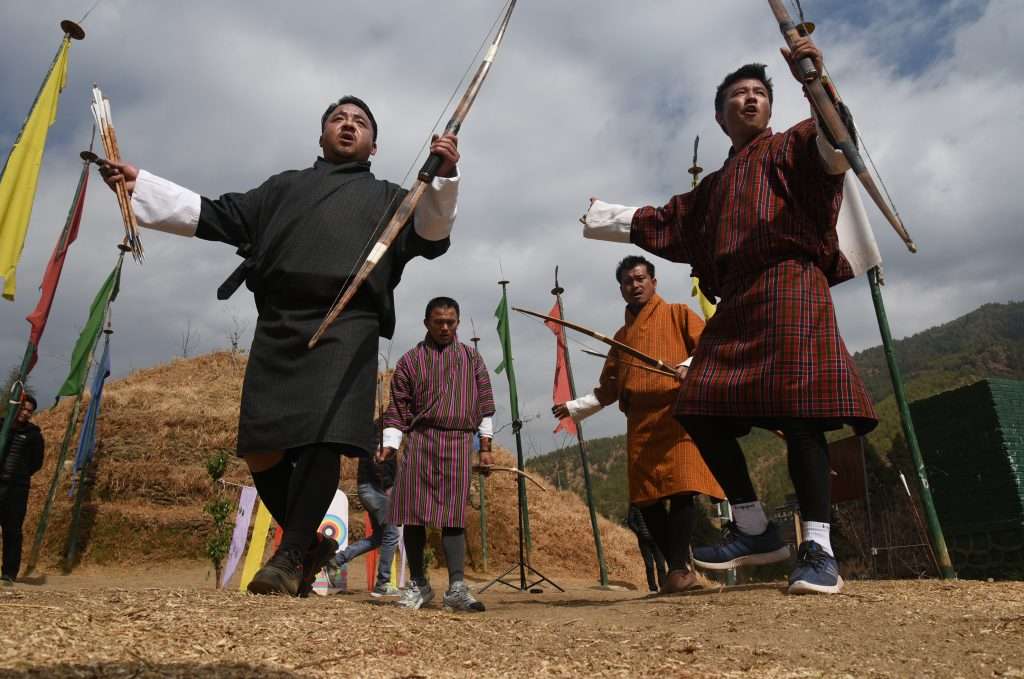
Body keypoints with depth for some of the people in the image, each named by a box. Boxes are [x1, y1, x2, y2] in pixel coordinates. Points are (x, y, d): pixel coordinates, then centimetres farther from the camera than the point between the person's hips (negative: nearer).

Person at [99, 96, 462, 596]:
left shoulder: (387, 197, 24)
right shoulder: (285, 186, 32)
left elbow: (429, 236, 6)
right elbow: (214, 216, 28)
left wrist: (442, 179, -10)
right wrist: (138, 184, 23)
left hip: (348, 323, -3)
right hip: (279, 323, 3)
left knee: (324, 437, -18)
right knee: (260, 447, -3)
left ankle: (290, 555, -8)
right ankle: (310, 543, 15)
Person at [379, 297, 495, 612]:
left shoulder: (472, 358, 12)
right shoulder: (410, 360, 8)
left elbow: (484, 403, 11)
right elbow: (398, 408, 6)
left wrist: (485, 446, 6)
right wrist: (389, 445, -4)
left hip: (459, 443, 0)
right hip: (420, 441, 0)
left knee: (453, 517, -5)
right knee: (413, 515, 0)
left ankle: (457, 588, -5)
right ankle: (418, 584, 13)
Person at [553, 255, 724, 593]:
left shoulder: (678, 314, 12)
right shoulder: (621, 335, 25)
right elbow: (607, 389, 28)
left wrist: (690, 366, -22)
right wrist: (574, 407, 22)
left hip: (675, 413, -5)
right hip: (639, 422, 5)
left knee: (681, 489, -16)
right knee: (646, 497, -1)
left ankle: (678, 570, -13)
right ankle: (681, 568, 8)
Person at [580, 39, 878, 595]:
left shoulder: (791, 146, 14)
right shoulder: (716, 185, 31)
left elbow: (837, 147, -9)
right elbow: (666, 226, 36)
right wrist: (608, 216, 41)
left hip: (789, 283, -6)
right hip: (736, 299, 7)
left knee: (796, 409, -19)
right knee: (700, 408, -3)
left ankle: (818, 548, -11)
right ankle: (754, 530, 6)